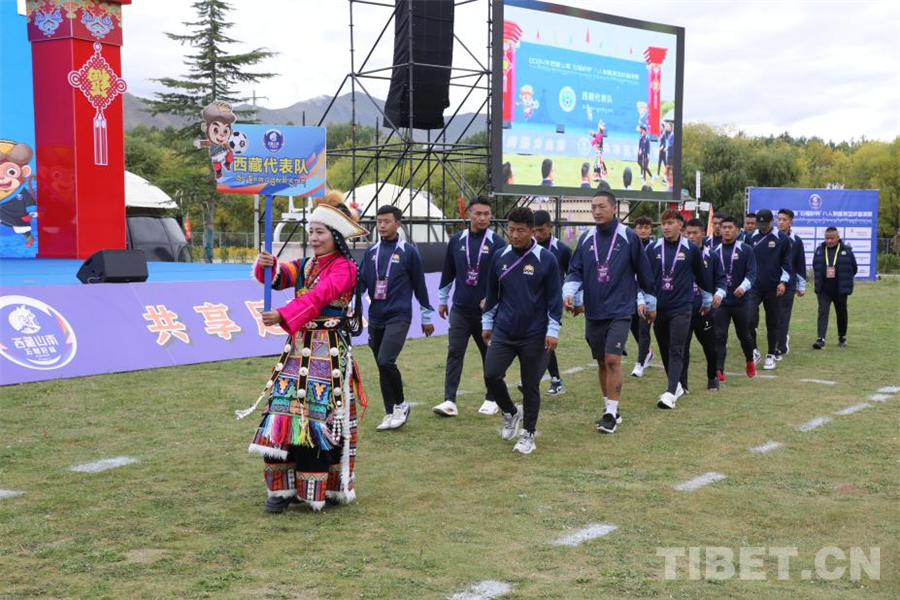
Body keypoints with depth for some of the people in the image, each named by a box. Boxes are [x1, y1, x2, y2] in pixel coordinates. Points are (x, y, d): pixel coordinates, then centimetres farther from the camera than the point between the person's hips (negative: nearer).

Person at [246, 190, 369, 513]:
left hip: (330, 352, -6)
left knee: (320, 416, -5)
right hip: (299, 349, 6)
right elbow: (278, 278, 0)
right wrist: (267, 265, -23)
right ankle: (283, 487, 7)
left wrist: (283, 316, -33)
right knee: (285, 412, 0)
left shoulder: (345, 268, -8)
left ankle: (320, 489, 8)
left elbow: (317, 297, -22)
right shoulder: (305, 265, 15)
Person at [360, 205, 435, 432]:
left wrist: (427, 316, 6)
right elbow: (362, 282, 9)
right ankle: (390, 413, 19)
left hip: (398, 317, -5)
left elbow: (419, 285, 3)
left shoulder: (408, 251, -2)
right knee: (382, 368, 8)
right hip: (375, 318, 5)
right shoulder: (371, 252, 10)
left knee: (386, 361, -20)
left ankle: (401, 404, 1)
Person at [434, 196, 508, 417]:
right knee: (454, 353, -4)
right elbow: (448, 272, 14)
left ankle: (491, 400, 21)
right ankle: (450, 400, -4)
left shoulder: (497, 243, -5)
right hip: (460, 309, 2)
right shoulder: (457, 241, 5)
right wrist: (442, 300, 16)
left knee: (490, 355, 9)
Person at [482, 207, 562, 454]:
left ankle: (528, 434, 20)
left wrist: (553, 330, -9)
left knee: (530, 386, 3)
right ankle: (510, 413, 19)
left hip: (534, 335, -3)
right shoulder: (500, 257, 3)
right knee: (491, 375, -9)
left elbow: (555, 297, -5)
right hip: (503, 332, 3)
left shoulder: (546, 259, -8)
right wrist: (487, 322, 16)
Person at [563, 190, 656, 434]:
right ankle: (611, 409, 24)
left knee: (613, 359, -14)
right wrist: (570, 292, -14)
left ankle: (611, 413, -8)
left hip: (620, 311, -4)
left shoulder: (629, 237, -5)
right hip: (593, 311, 4)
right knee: (602, 362, 11)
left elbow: (643, 272, 3)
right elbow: (575, 270, 5)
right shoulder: (586, 239, 6)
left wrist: (650, 303, 11)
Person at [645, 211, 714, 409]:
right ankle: (676, 386, 29)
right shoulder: (653, 249, 3)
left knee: (676, 351, -11)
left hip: (681, 309, -3)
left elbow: (702, 276, 11)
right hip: (658, 309, 3)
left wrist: (707, 301, 19)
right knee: (665, 351, 12)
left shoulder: (691, 250, -1)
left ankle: (670, 393, -18)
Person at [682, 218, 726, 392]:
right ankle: (681, 384, -2)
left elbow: (721, 278, 5)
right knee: (682, 347, -7)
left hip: (705, 309, 1)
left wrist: (719, 293, -13)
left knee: (710, 346, 11)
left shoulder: (711, 256, 3)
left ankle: (713, 378, 33)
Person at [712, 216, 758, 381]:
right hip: (720, 301, 2)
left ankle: (750, 360, 39)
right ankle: (719, 371, -7)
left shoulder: (746, 250, -2)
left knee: (744, 335, 12)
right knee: (719, 336, -7)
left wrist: (744, 287, -27)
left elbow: (751, 273, -9)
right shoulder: (715, 252, 6)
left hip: (740, 301, -1)